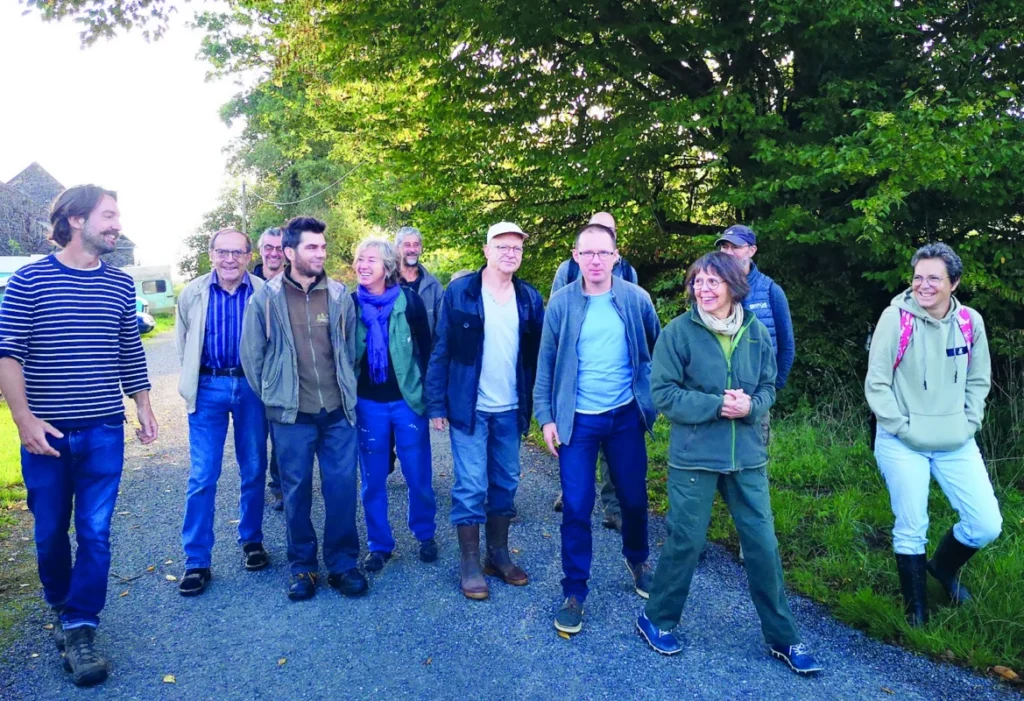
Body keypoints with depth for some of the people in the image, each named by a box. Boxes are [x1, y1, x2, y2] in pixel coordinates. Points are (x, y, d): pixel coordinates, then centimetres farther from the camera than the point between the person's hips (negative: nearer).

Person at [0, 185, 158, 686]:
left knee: (95, 532, 2)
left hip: (104, 432, 2)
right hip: (46, 433, -2)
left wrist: (144, 407, 13)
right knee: (50, 530, 12)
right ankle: (62, 608, 36)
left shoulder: (120, 285, 6)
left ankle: (79, 628, 12)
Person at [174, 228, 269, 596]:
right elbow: (182, 342, 10)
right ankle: (196, 560, 9)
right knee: (202, 477, 0)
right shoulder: (193, 293, 0)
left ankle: (252, 541, 29)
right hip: (208, 389, 0)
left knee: (254, 471, 10)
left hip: (251, 387, 0)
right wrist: (194, 381, 10)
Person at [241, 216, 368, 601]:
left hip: (338, 411, 2)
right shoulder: (266, 298, -3)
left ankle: (343, 563, 21)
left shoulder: (339, 295, 2)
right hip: (291, 414, -1)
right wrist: (274, 397, 8)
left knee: (342, 487, 5)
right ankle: (302, 566, 25)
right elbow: (252, 354, 4)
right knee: (297, 491, 9)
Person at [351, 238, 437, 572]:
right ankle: (379, 544, 25)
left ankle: (425, 535, 30)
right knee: (373, 478, 9)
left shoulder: (409, 301, -6)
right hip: (367, 403, 1)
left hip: (408, 399, -1)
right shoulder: (350, 304, -1)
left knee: (418, 474, 8)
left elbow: (426, 348, -1)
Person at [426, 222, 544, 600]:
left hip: (511, 410, 4)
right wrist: (436, 403, -9)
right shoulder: (459, 292, -7)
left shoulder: (530, 298, 3)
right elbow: (441, 350, -6)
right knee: (471, 486, 2)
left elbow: (537, 353, 6)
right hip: (469, 408, -4)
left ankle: (499, 555, 29)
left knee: (506, 484, 13)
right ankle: (469, 564, 16)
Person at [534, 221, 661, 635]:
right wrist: (546, 416, -4)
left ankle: (637, 559, 43)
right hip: (577, 420, -1)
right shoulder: (561, 303, -6)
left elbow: (658, 349, 9)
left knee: (634, 498, 15)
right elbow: (546, 362, -1)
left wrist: (653, 396, 7)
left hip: (626, 416, 2)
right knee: (576, 508, 1)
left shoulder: (637, 300, -4)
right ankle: (574, 593, 17)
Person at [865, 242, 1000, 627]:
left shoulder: (970, 322, 0)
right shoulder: (896, 317, -12)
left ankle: (944, 566, 37)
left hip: (957, 445, 4)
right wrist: (902, 428, -11)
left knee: (987, 525, 5)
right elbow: (876, 384, -9)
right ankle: (916, 610, 26)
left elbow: (979, 381, 12)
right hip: (903, 446, -4)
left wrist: (969, 423, 1)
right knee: (911, 530, 4)